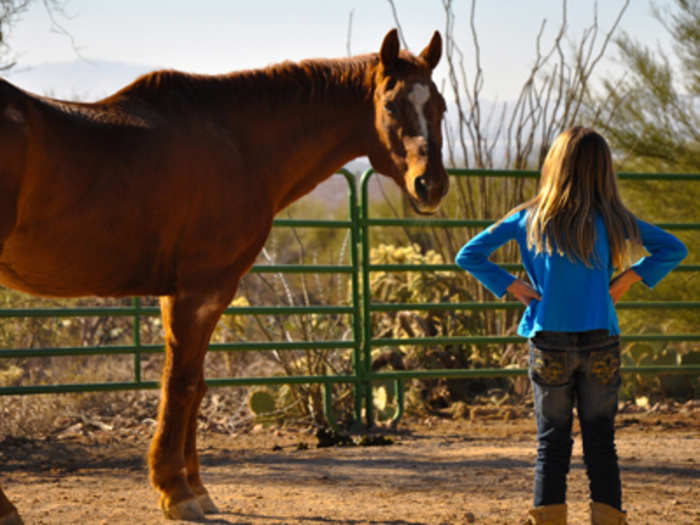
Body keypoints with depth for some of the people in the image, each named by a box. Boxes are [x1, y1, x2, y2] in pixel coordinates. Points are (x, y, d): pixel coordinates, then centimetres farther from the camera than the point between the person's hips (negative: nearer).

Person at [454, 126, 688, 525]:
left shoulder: (529, 218, 0)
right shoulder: (612, 219, -1)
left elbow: (469, 256, 0)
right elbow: (673, 249, 2)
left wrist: (512, 287, 1)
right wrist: (626, 281, 1)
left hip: (549, 345, 0)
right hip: (601, 344, 0)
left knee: (552, 444, 8)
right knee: (601, 444, 6)